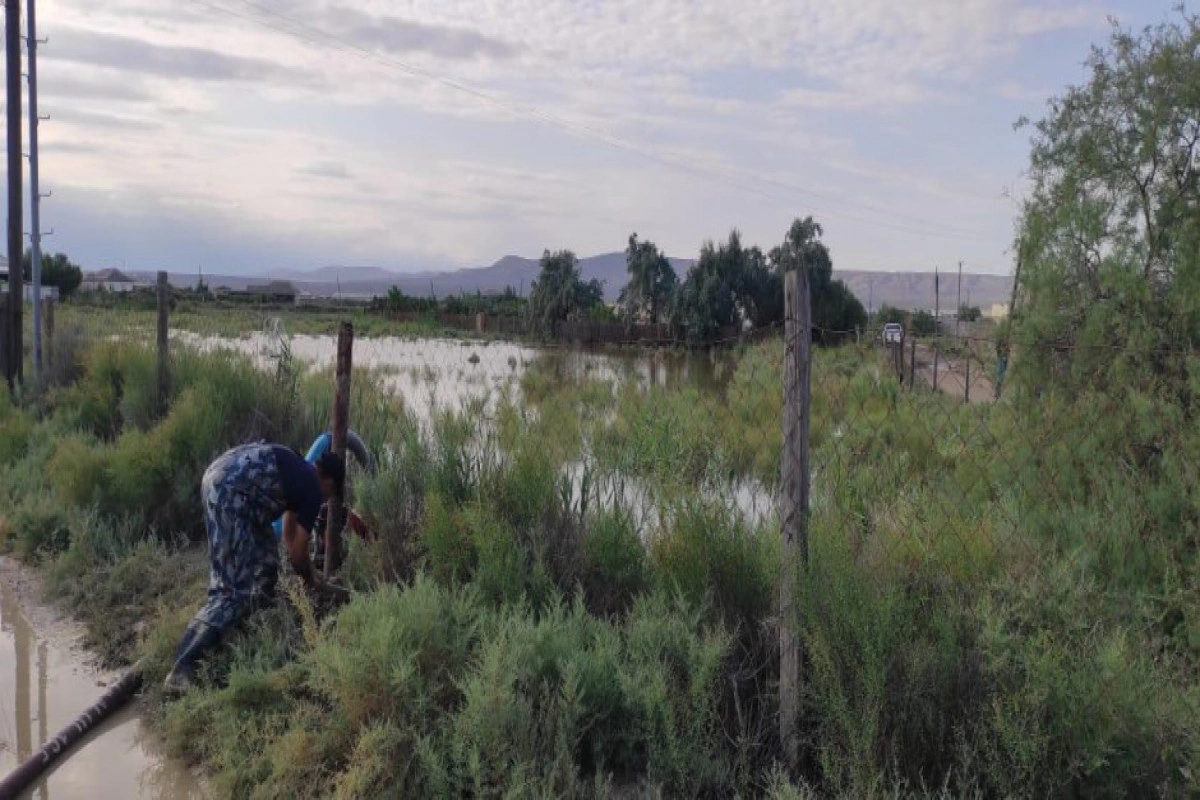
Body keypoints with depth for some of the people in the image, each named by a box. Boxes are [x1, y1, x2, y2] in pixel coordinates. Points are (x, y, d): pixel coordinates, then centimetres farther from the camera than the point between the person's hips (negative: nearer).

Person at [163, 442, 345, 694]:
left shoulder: (299, 473, 27)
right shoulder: (312, 490, 1)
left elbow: (289, 536, 36)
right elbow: (297, 554, 7)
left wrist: (308, 572, 39)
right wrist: (311, 581, 25)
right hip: (230, 490, -10)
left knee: (265, 554, 25)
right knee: (234, 590, -9)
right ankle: (184, 665, -12)